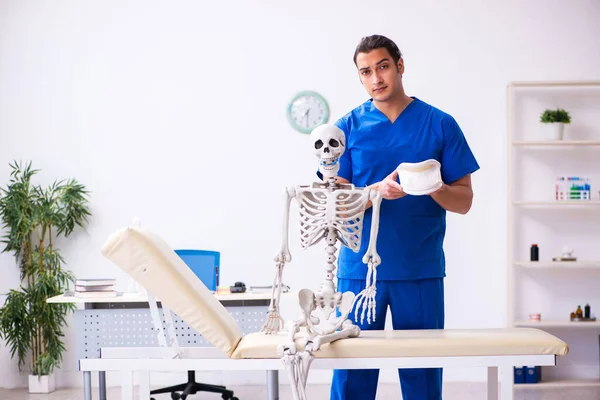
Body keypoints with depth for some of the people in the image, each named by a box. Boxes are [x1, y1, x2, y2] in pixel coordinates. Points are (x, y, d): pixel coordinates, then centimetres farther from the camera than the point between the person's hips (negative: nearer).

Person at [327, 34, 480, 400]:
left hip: (422, 272, 0)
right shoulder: (349, 127, 4)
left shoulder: (439, 124, 4)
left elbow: (464, 201, 4)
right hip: (359, 269, 0)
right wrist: (380, 189, -19)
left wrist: (432, 187, -17)